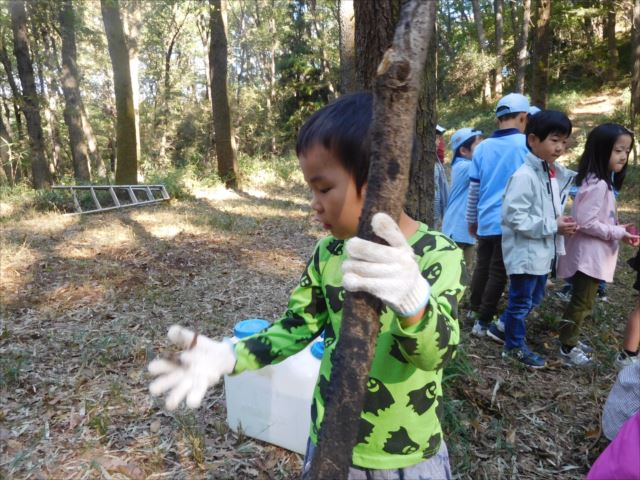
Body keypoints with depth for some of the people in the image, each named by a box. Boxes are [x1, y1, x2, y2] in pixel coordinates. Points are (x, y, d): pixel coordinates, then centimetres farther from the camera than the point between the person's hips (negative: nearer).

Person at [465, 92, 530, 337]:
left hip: (485, 220, 4)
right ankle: (483, 322, 9)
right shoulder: (527, 145, -5)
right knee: (498, 272, 3)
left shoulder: (482, 147, 6)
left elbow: (474, 188, 9)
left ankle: (474, 309, 29)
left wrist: (472, 219, 18)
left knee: (483, 266, 17)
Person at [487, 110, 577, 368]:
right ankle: (514, 346, 26)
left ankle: (503, 327, 39)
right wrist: (553, 226, -20)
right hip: (525, 252, -9)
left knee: (534, 297, 21)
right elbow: (514, 216, -24)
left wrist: (563, 222, 0)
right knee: (521, 300, 7)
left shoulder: (557, 173, 8)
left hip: (544, 250, 9)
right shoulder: (524, 176, -20)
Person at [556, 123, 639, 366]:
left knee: (583, 302, 19)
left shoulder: (602, 182, 12)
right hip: (588, 256, -10)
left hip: (594, 255, 10)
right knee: (581, 303, 1)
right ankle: (567, 349, 13)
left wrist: (618, 232, 6)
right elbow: (585, 222, -25)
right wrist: (618, 233, -18)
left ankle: (570, 340, 33)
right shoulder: (598, 185, -21)